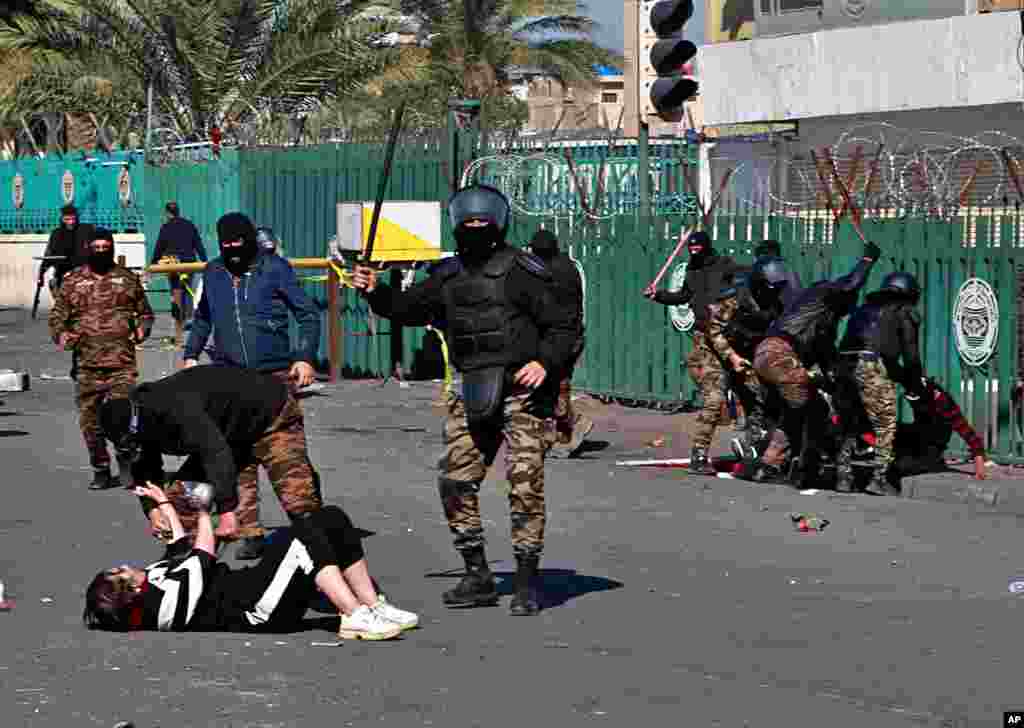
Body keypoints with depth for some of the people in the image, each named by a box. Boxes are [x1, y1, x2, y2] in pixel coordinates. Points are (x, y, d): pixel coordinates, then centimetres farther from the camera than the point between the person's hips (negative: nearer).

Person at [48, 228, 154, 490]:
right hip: (86, 363, 1)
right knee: (90, 419, 5)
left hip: (122, 362, -1)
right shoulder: (73, 281, 10)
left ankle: (127, 467, 3)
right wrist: (60, 334, -9)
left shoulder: (127, 279, 11)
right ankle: (101, 471, 17)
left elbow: (144, 312, 20)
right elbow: (57, 315, 11)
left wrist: (142, 329, -1)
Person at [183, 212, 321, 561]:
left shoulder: (275, 268, -1)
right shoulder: (213, 273, 11)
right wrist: (191, 354, 16)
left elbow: (308, 313, 1)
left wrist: (305, 358, -9)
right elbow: (202, 318, 26)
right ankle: (249, 531, 4)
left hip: (276, 376, -3)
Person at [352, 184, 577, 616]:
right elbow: (406, 309, 23)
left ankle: (527, 582, 1)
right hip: (472, 396, 6)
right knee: (455, 482, 3)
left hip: (522, 391, -6)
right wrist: (375, 292, 6)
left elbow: (564, 325, -5)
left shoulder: (523, 271, -7)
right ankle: (478, 577, 14)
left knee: (525, 484, -8)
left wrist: (545, 361, -20)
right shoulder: (449, 276, 12)